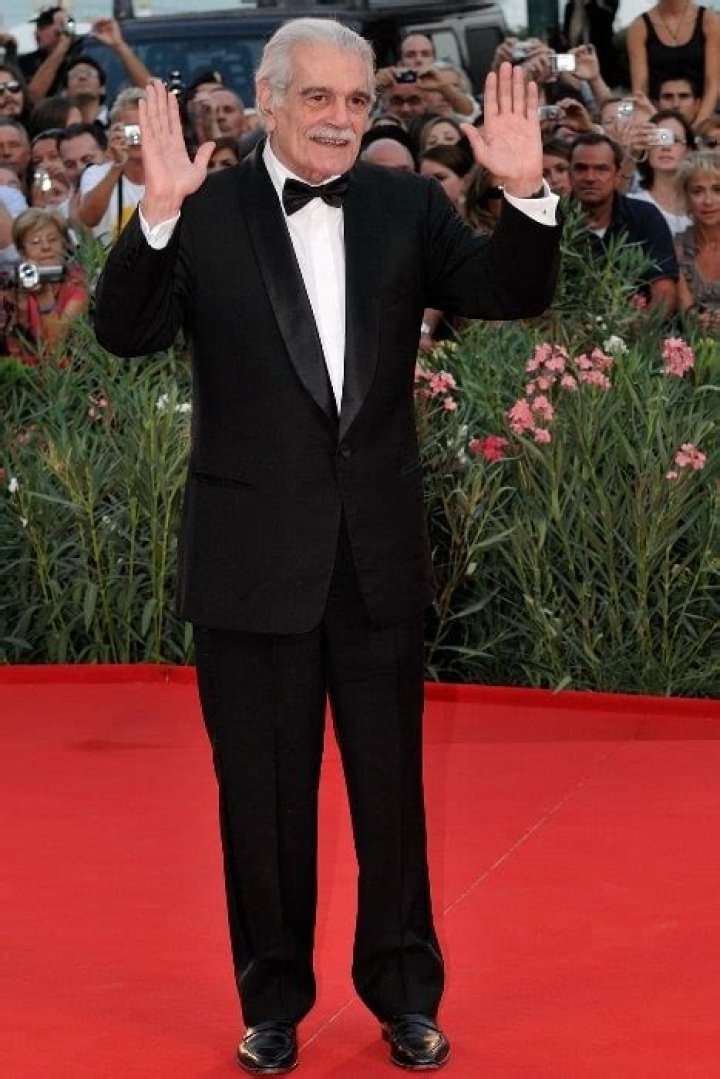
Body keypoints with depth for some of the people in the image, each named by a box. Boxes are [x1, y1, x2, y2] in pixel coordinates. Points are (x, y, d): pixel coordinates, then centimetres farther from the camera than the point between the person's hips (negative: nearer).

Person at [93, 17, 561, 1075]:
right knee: (264, 790, 10)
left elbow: (511, 295, -5)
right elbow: (125, 331, -17)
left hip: (379, 555, 2)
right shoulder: (205, 215, -6)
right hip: (254, 559, -2)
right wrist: (157, 214, -32)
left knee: (391, 784, 13)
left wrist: (526, 193, -23)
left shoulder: (405, 207, 2)